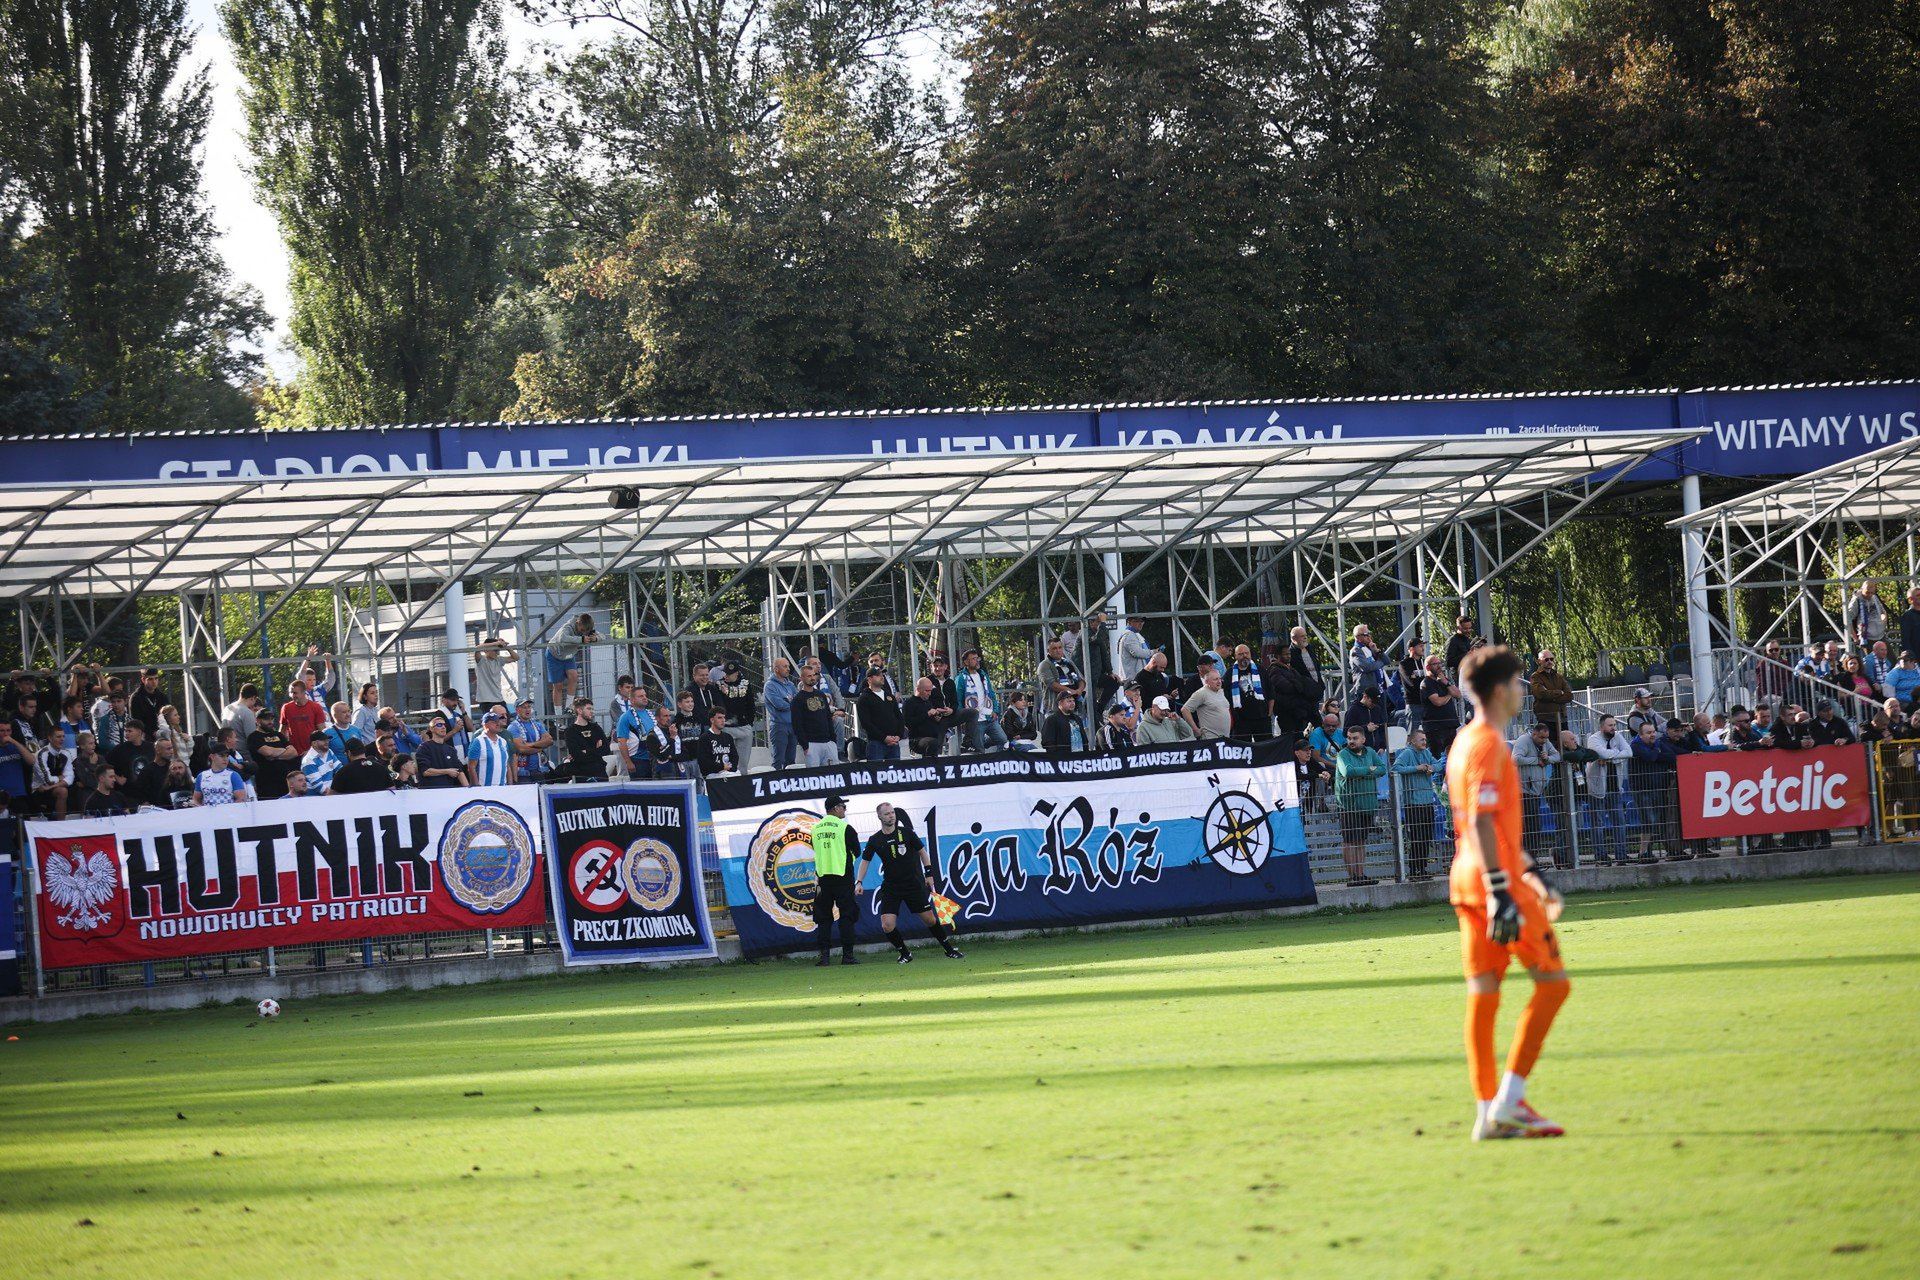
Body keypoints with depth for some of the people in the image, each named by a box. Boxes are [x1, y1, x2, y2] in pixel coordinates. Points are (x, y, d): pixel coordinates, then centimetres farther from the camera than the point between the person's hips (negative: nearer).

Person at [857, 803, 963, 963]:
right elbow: (865, 861, 9)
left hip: (914, 884, -1)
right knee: (887, 925, -13)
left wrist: (929, 874, 4)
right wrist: (859, 882, -3)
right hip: (890, 888, 1)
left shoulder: (906, 832, -3)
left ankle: (949, 949, 19)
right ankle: (905, 954, 8)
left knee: (930, 919, 0)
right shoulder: (875, 840, 0)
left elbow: (922, 852, 7)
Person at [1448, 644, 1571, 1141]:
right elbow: (1482, 823, -21)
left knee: (1483, 992, 6)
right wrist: (1501, 892, -25)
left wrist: (1532, 872, 31)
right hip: (1497, 881, -9)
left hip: (1470, 882, 9)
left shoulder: (1466, 741, 17)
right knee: (1553, 982, -3)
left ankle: (1488, 1111, 6)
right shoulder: (1488, 745, -13)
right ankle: (1508, 1099, -7)